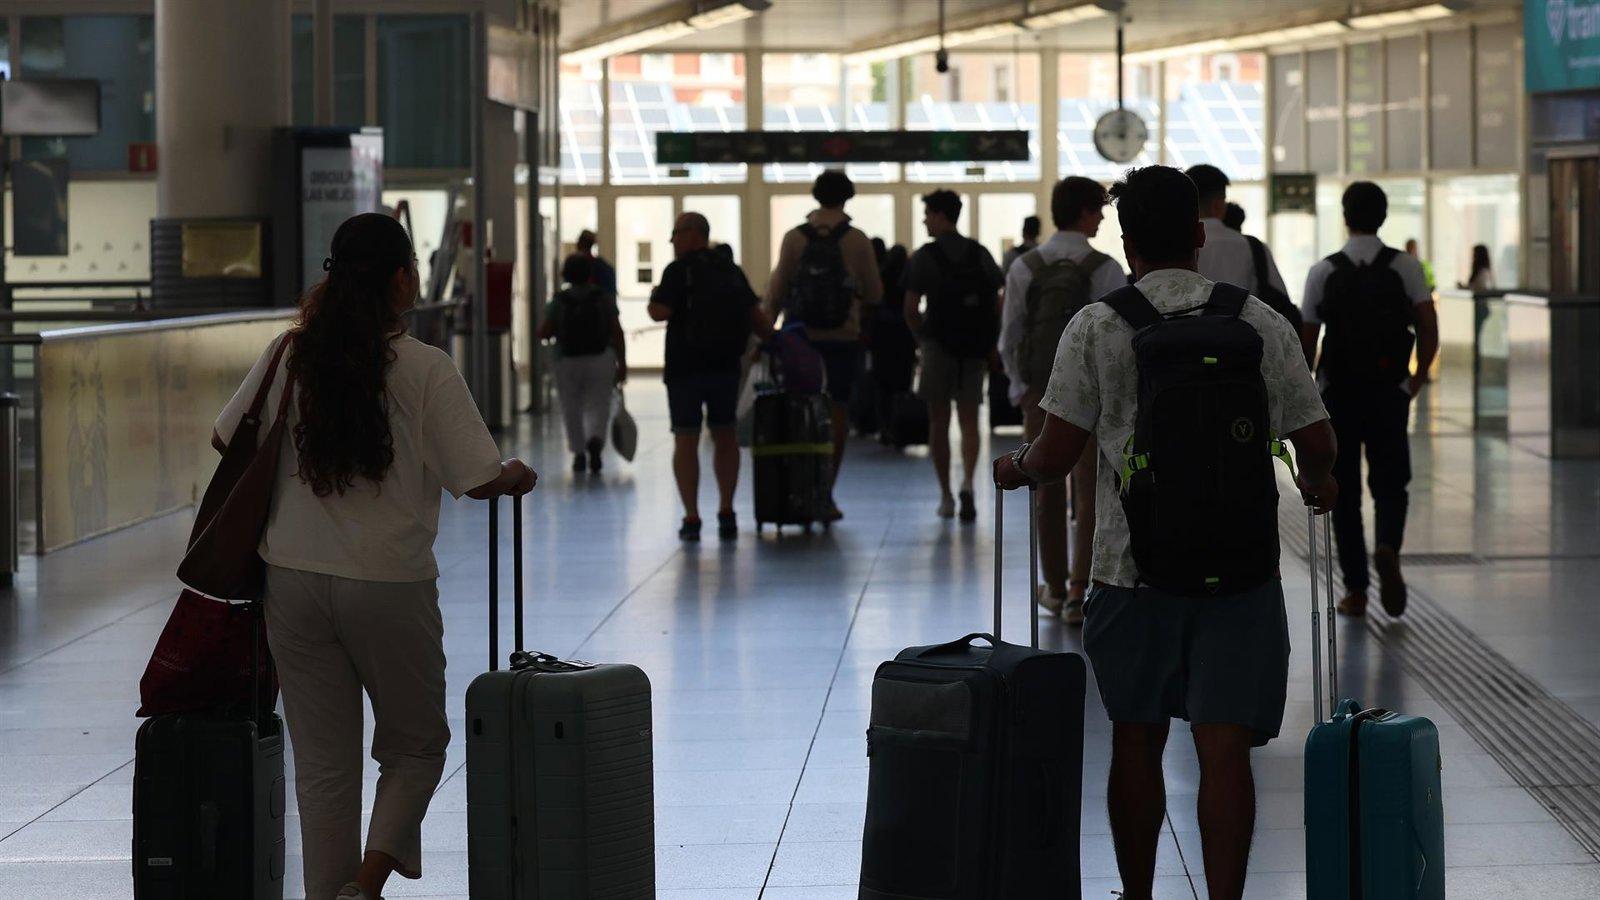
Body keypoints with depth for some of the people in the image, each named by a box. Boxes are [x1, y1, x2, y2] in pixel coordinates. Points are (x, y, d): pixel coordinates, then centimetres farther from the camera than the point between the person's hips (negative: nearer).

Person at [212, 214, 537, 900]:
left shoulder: (289, 355, 1)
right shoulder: (424, 368, -11)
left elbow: (226, 439, 13)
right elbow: (480, 478, -12)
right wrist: (520, 477, 10)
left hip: (294, 580, 3)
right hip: (390, 586, -3)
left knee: (321, 761, 11)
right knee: (415, 747, 14)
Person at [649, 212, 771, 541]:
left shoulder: (680, 270, -8)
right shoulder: (731, 270, 11)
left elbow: (660, 312, -16)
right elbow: (755, 315, 10)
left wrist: (653, 297, 4)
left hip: (686, 366, -5)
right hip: (726, 366, 5)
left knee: (686, 440, 0)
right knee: (724, 435, 15)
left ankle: (691, 518, -4)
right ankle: (726, 513, 12)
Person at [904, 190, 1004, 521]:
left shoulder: (924, 257, -5)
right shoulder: (980, 254, 6)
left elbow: (911, 310, -9)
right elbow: (1001, 300, 2)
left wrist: (921, 337, 8)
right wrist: (989, 338, 11)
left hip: (939, 344, -3)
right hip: (975, 348, 3)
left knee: (939, 421, 8)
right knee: (969, 420, 6)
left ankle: (946, 496, 11)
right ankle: (967, 482, -18)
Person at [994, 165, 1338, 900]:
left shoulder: (1096, 326, -4)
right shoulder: (1260, 323, 0)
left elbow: (1057, 454, -6)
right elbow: (1317, 444, 3)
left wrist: (1014, 469, 17)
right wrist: (1318, 482, 26)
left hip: (1134, 568, 0)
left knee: (1136, 741, 13)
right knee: (1223, 744, 0)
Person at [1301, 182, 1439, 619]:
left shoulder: (1324, 272, -3)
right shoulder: (1405, 267, -2)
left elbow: (1306, 340, -2)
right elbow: (1429, 327, -8)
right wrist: (1420, 375, 8)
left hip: (1338, 393, 0)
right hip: (1390, 392, 0)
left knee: (1344, 490, 8)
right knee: (1390, 484, 10)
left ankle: (1355, 590, 6)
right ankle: (1387, 548, -20)